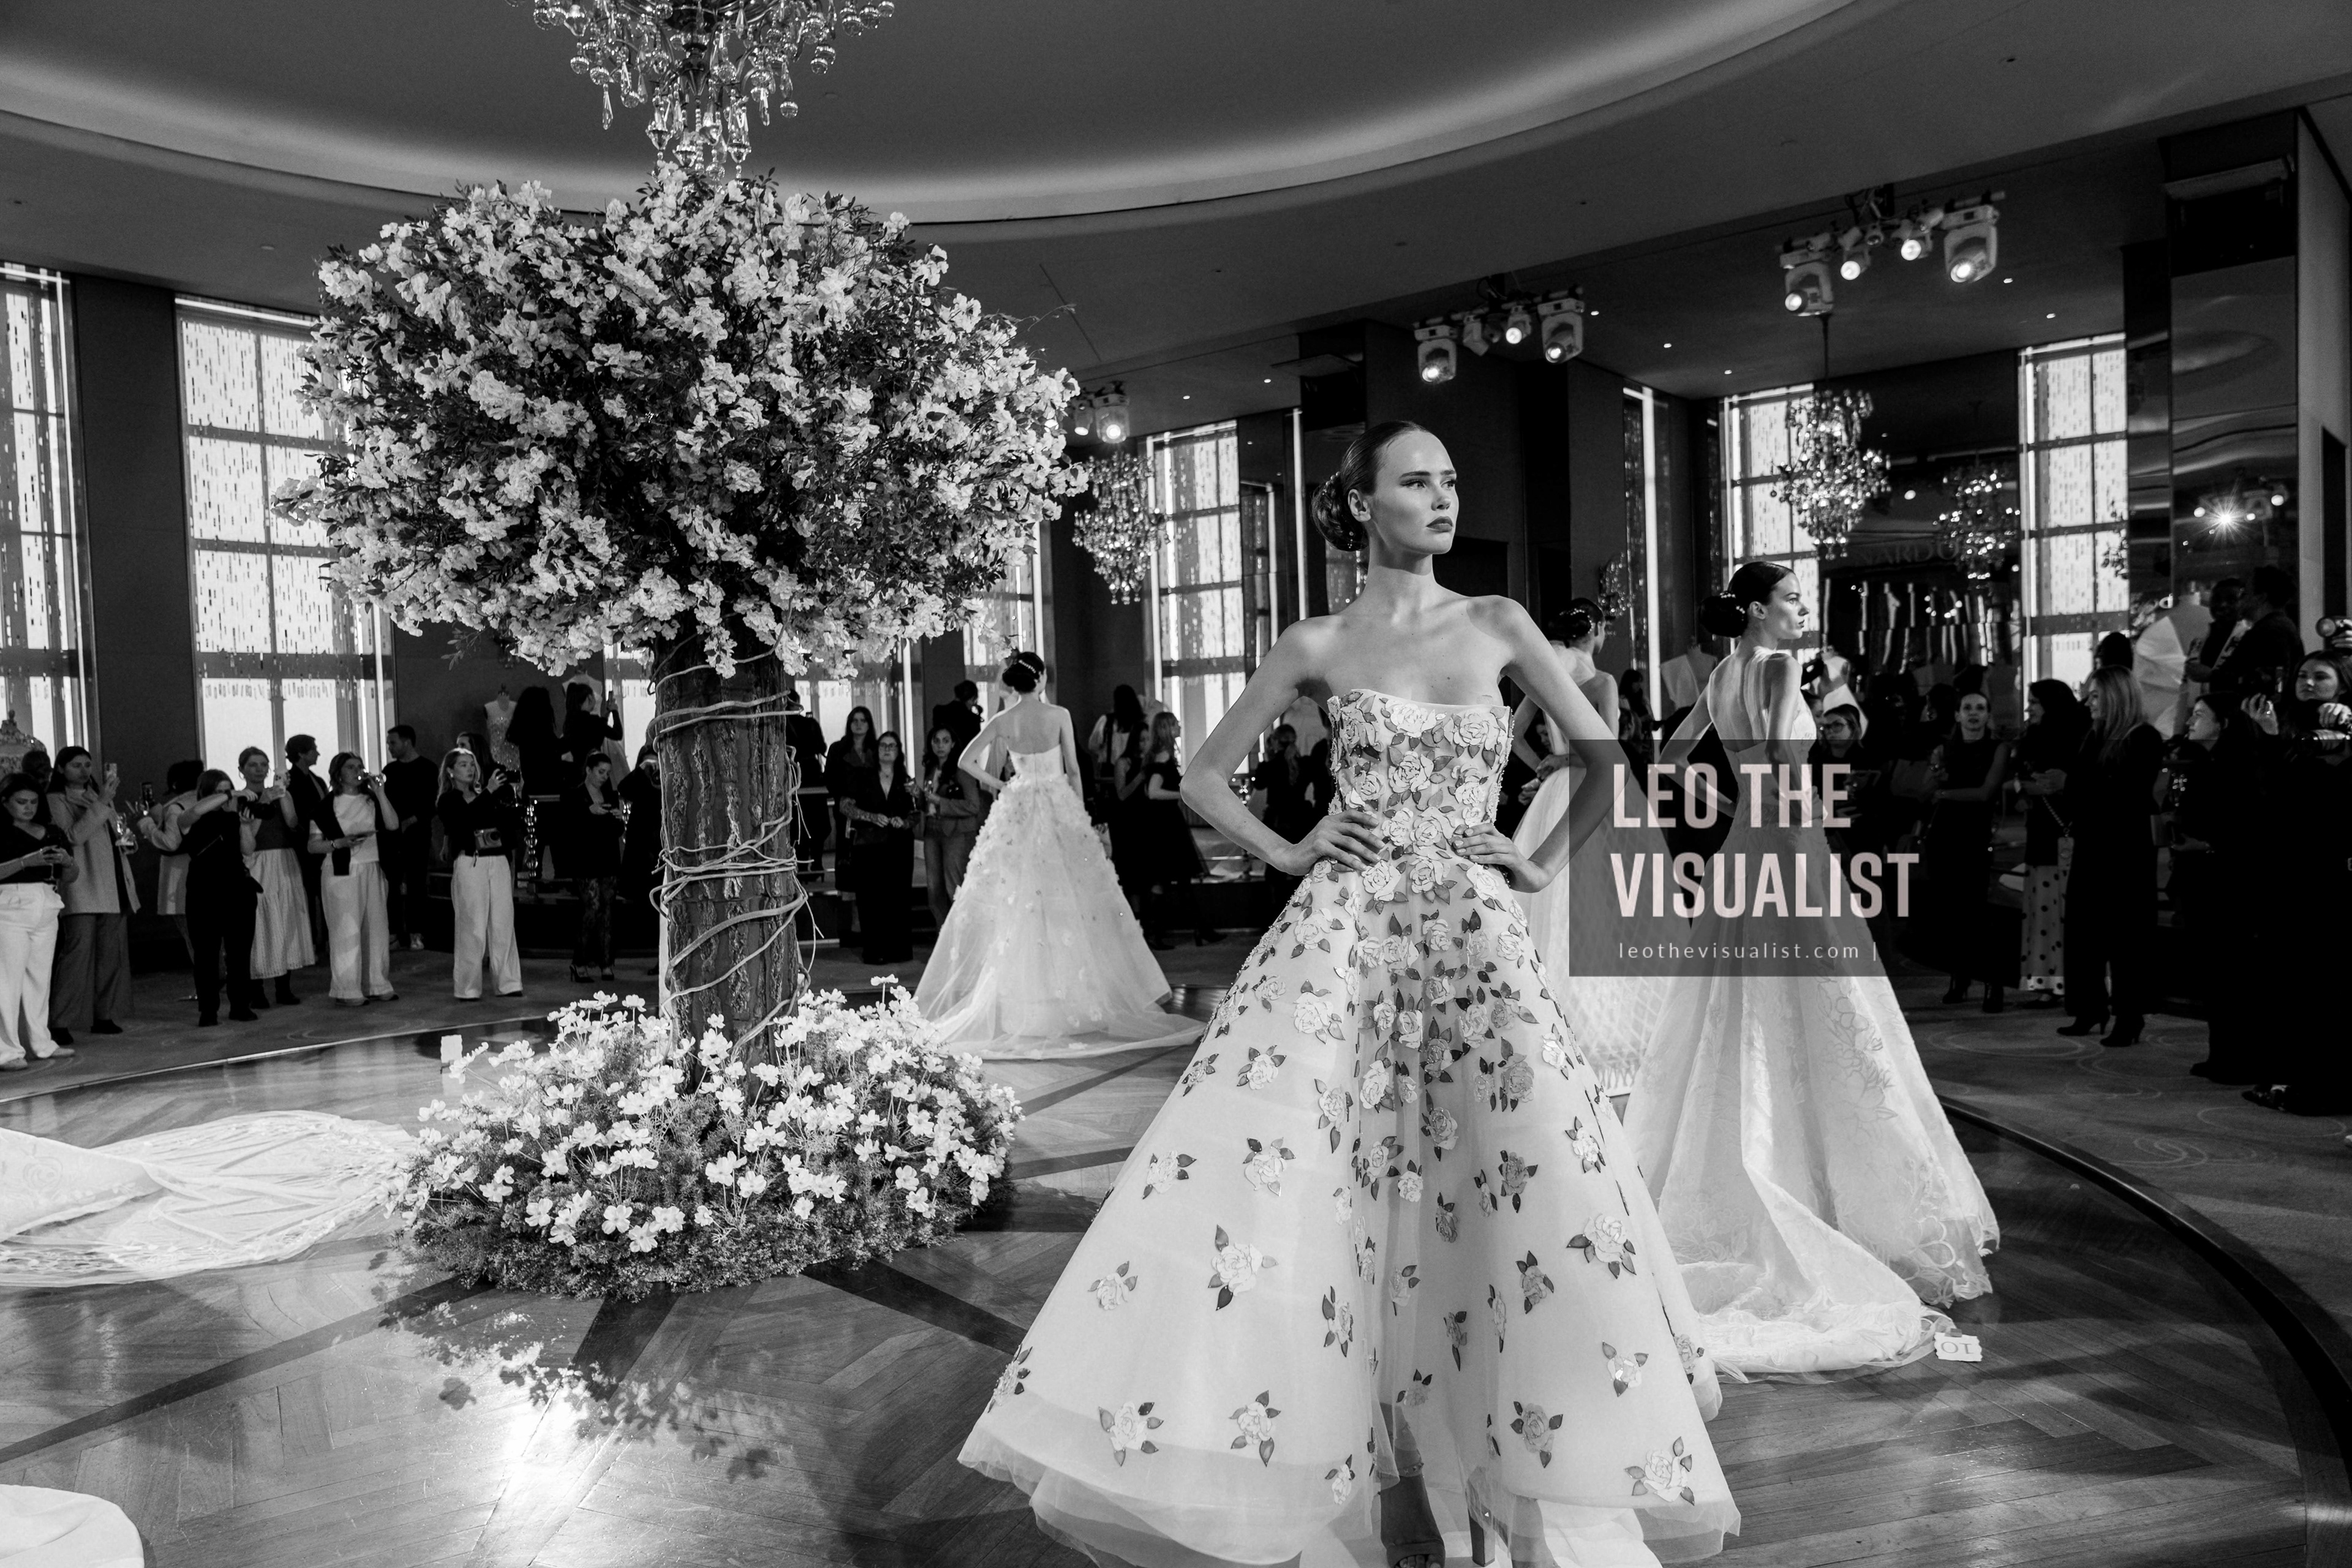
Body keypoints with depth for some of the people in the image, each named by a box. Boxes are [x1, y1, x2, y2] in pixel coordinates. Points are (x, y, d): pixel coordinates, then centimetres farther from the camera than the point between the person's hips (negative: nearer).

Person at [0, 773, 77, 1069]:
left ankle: (40, 1044, 16)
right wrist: (26, 861, -23)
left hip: (47, 908, 5)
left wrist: (66, 861, -6)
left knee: (40, 978, 9)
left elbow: (70, 877, 14)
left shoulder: (51, 833, 14)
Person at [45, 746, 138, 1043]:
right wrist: (102, 803, -20)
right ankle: (60, 1023, -12)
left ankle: (104, 1016, 13)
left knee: (112, 952, 7)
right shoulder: (57, 801, 0)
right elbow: (74, 836, -16)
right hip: (81, 889, -7)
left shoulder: (100, 795, 20)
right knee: (78, 950, -13)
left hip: (114, 887, 7)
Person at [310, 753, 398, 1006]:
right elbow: (313, 846, 0)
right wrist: (339, 843, -17)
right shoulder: (327, 805, 0)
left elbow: (393, 825, -4)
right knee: (346, 930, -4)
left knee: (376, 928, 3)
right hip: (341, 873, -4)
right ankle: (346, 991, 0)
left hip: (372, 870, 4)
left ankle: (377, 986, 12)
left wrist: (380, 793, -8)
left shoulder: (372, 800, 12)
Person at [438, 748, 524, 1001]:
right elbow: (465, 819, -16)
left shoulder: (488, 795, 15)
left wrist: (512, 795, -4)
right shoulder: (447, 801, 4)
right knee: (473, 927, -5)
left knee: (504, 924, 2)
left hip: (499, 862, 4)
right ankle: (468, 988, 1)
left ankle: (508, 982, 6)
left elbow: (513, 822, 10)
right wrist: (489, 792, -20)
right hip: (469, 864, -4)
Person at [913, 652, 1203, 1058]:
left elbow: (966, 762, -1)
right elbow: (1073, 771, -1)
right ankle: (1075, 996, 3)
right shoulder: (1059, 715, -5)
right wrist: (1080, 810, 9)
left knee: (1015, 903, 5)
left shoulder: (1001, 721, -1)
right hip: (1059, 807, -2)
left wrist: (1001, 786, 9)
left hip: (1016, 809, 2)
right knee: (1068, 902, 3)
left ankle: (1017, 1001, 5)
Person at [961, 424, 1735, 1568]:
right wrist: (1288, 852, 1)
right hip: (1344, 931, -1)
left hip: (1473, 936, 1)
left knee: (1526, 1194, -9)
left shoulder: (1497, 626, 9)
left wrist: (1544, 863, 9)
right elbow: (1205, 777, 13)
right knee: (1347, 1197, -9)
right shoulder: (1318, 646, 6)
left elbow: (1609, 756, 17)